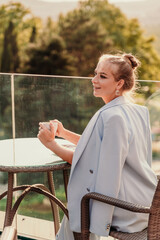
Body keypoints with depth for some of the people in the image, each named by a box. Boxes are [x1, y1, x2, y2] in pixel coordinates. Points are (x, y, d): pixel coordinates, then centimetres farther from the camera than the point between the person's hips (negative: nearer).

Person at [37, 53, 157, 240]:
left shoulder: (112, 117, -24)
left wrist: (51, 143, -10)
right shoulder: (135, 110, 7)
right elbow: (101, 146, 15)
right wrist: (64, 133, 8)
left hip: (126, 210, -8)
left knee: (72, 216, 14)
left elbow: (91, 165, -18)